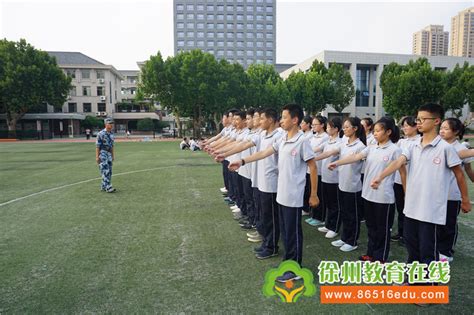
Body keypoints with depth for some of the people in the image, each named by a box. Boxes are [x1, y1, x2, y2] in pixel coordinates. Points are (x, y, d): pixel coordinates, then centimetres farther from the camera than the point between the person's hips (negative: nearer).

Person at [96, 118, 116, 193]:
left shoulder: (111, 133, 10)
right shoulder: (101, 133, -13)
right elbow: (97, 146, -14)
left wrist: (113, 155, 17)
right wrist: (97, 156, -18)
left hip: (109, 153, 8)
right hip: (102, 153, -8)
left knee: (109, 171, 10)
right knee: (105, 171, -11)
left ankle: (103, 187, 19)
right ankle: (108, 187, -10)